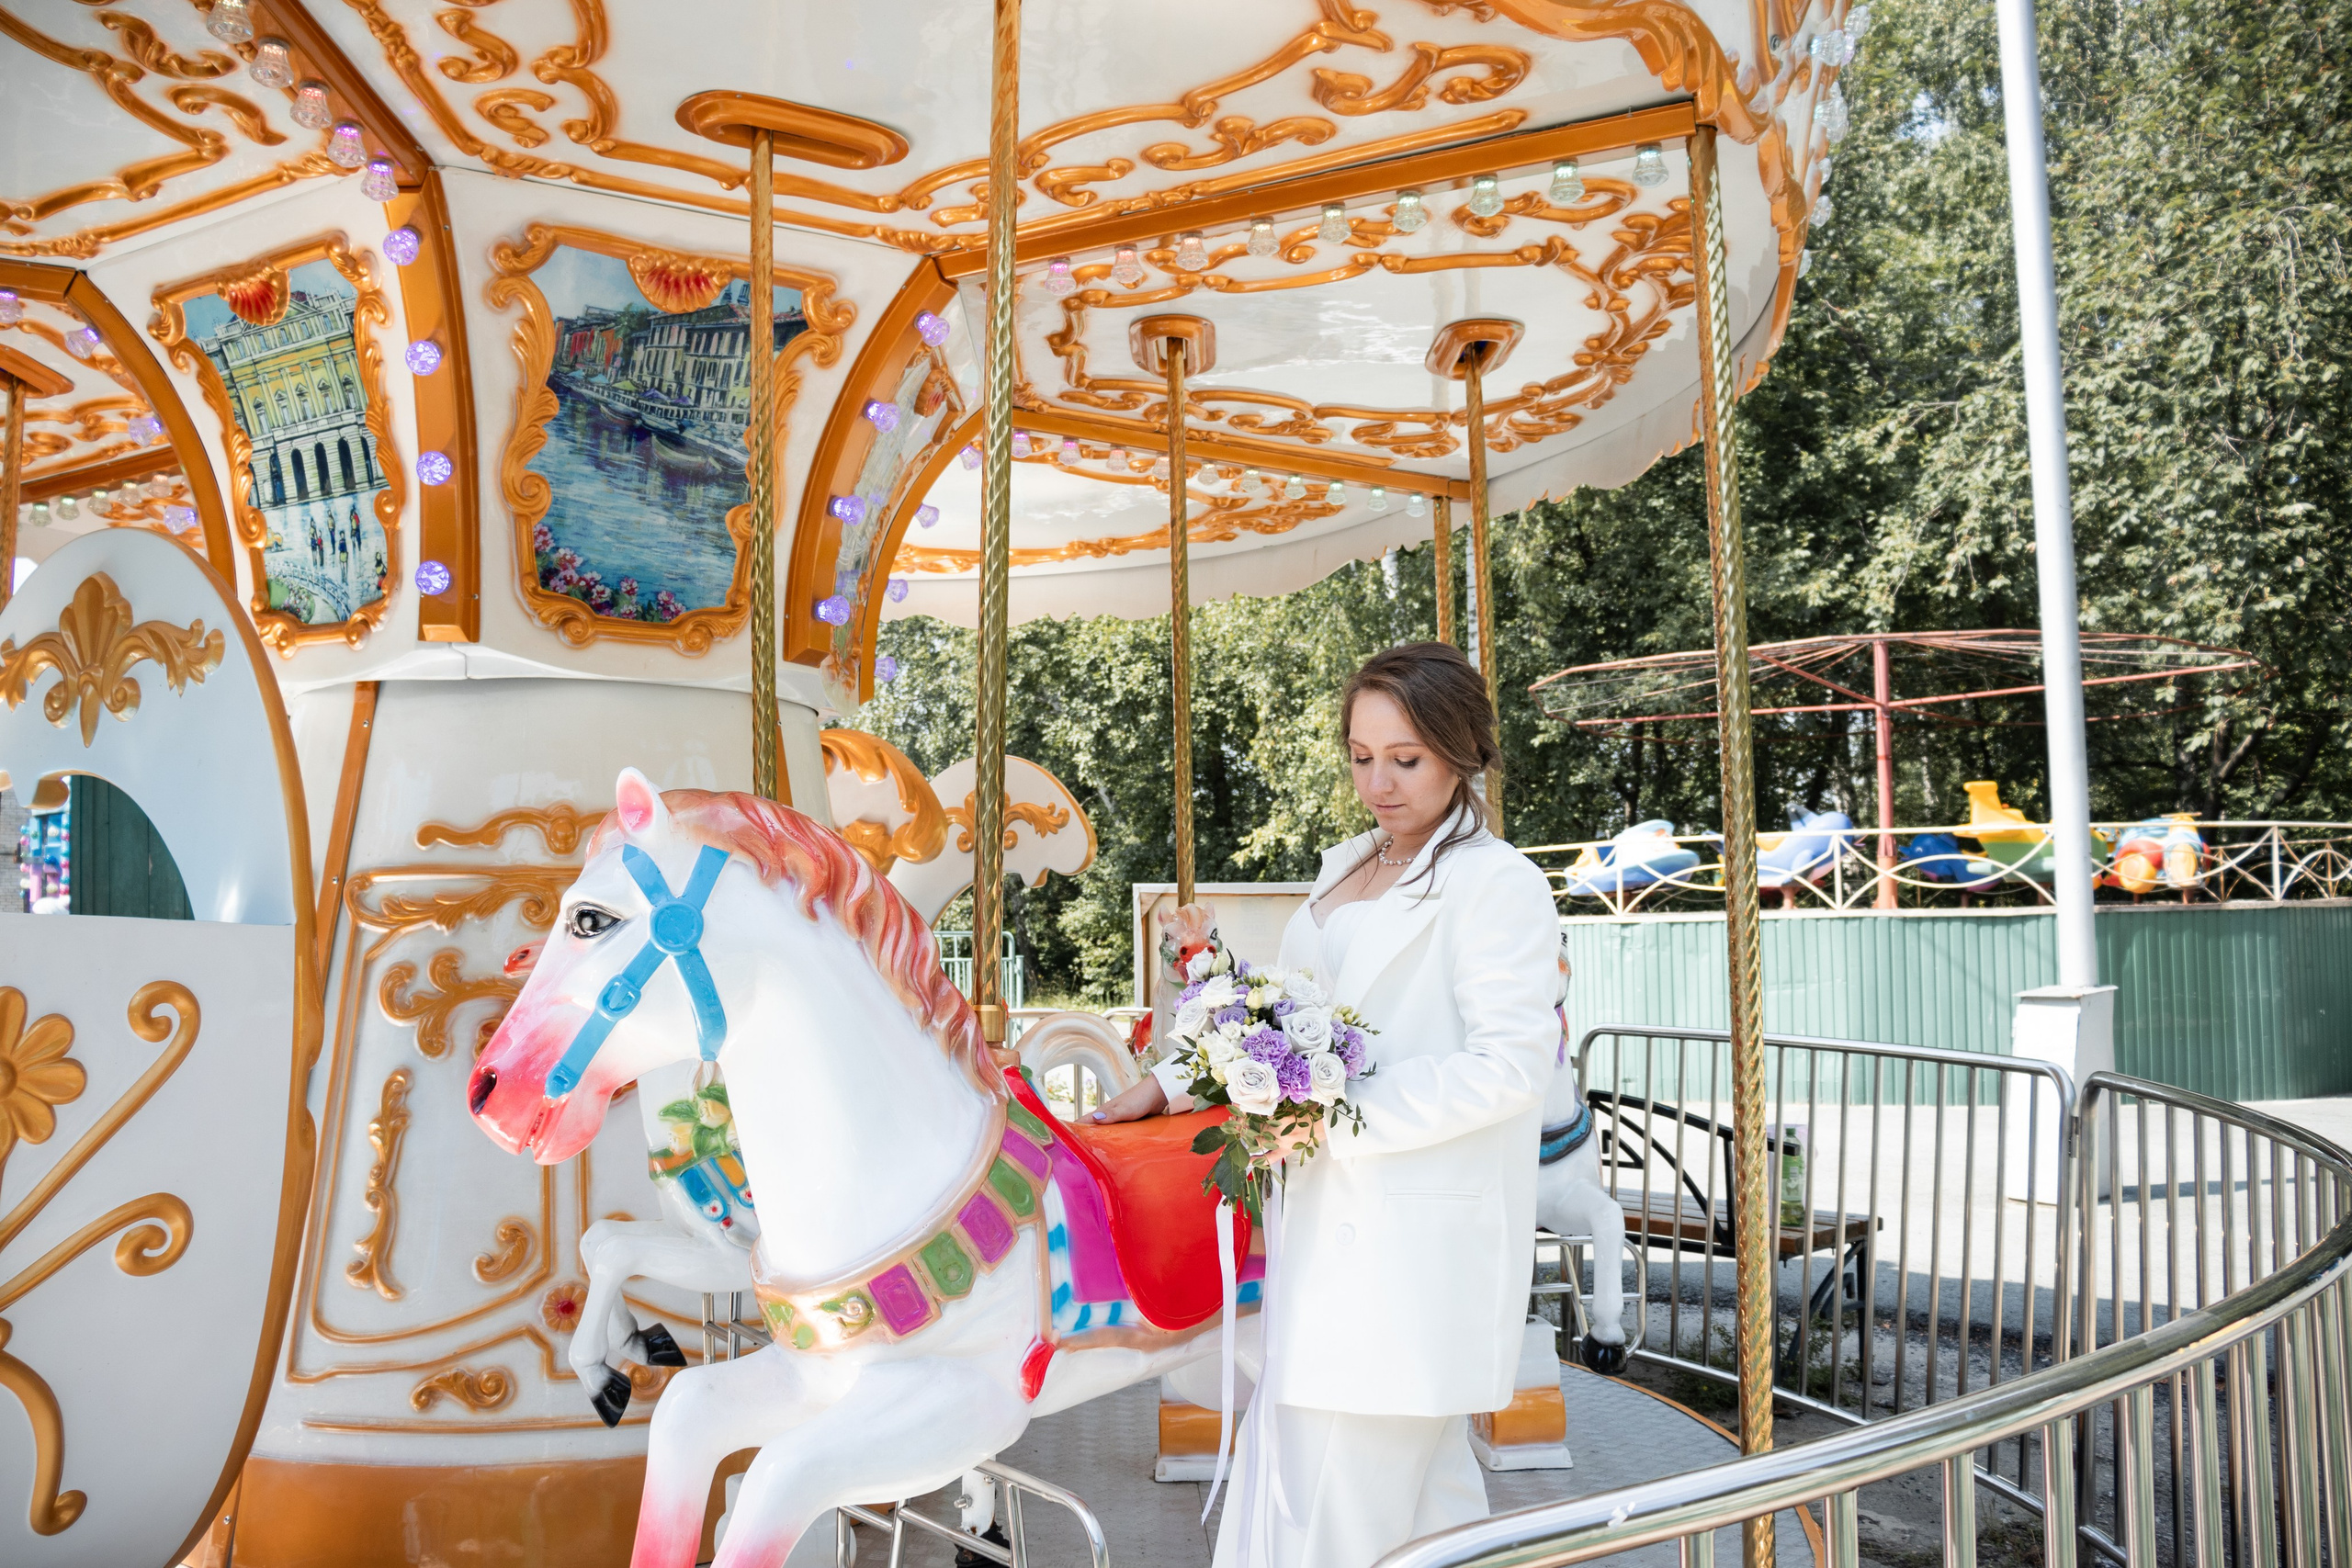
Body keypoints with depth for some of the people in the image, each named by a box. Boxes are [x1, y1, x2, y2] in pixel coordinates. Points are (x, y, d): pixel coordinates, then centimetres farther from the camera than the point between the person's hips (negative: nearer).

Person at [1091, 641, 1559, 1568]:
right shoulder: (1345, 868, 15)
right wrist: (1171, 1083, 7)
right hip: (1335, 1229, 8)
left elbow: (1510, 1066, -17)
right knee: (1426, 1493, 18)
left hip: (1410, 1249, -8)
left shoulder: (1499, 883, -9)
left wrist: (1337, 1119, -20)